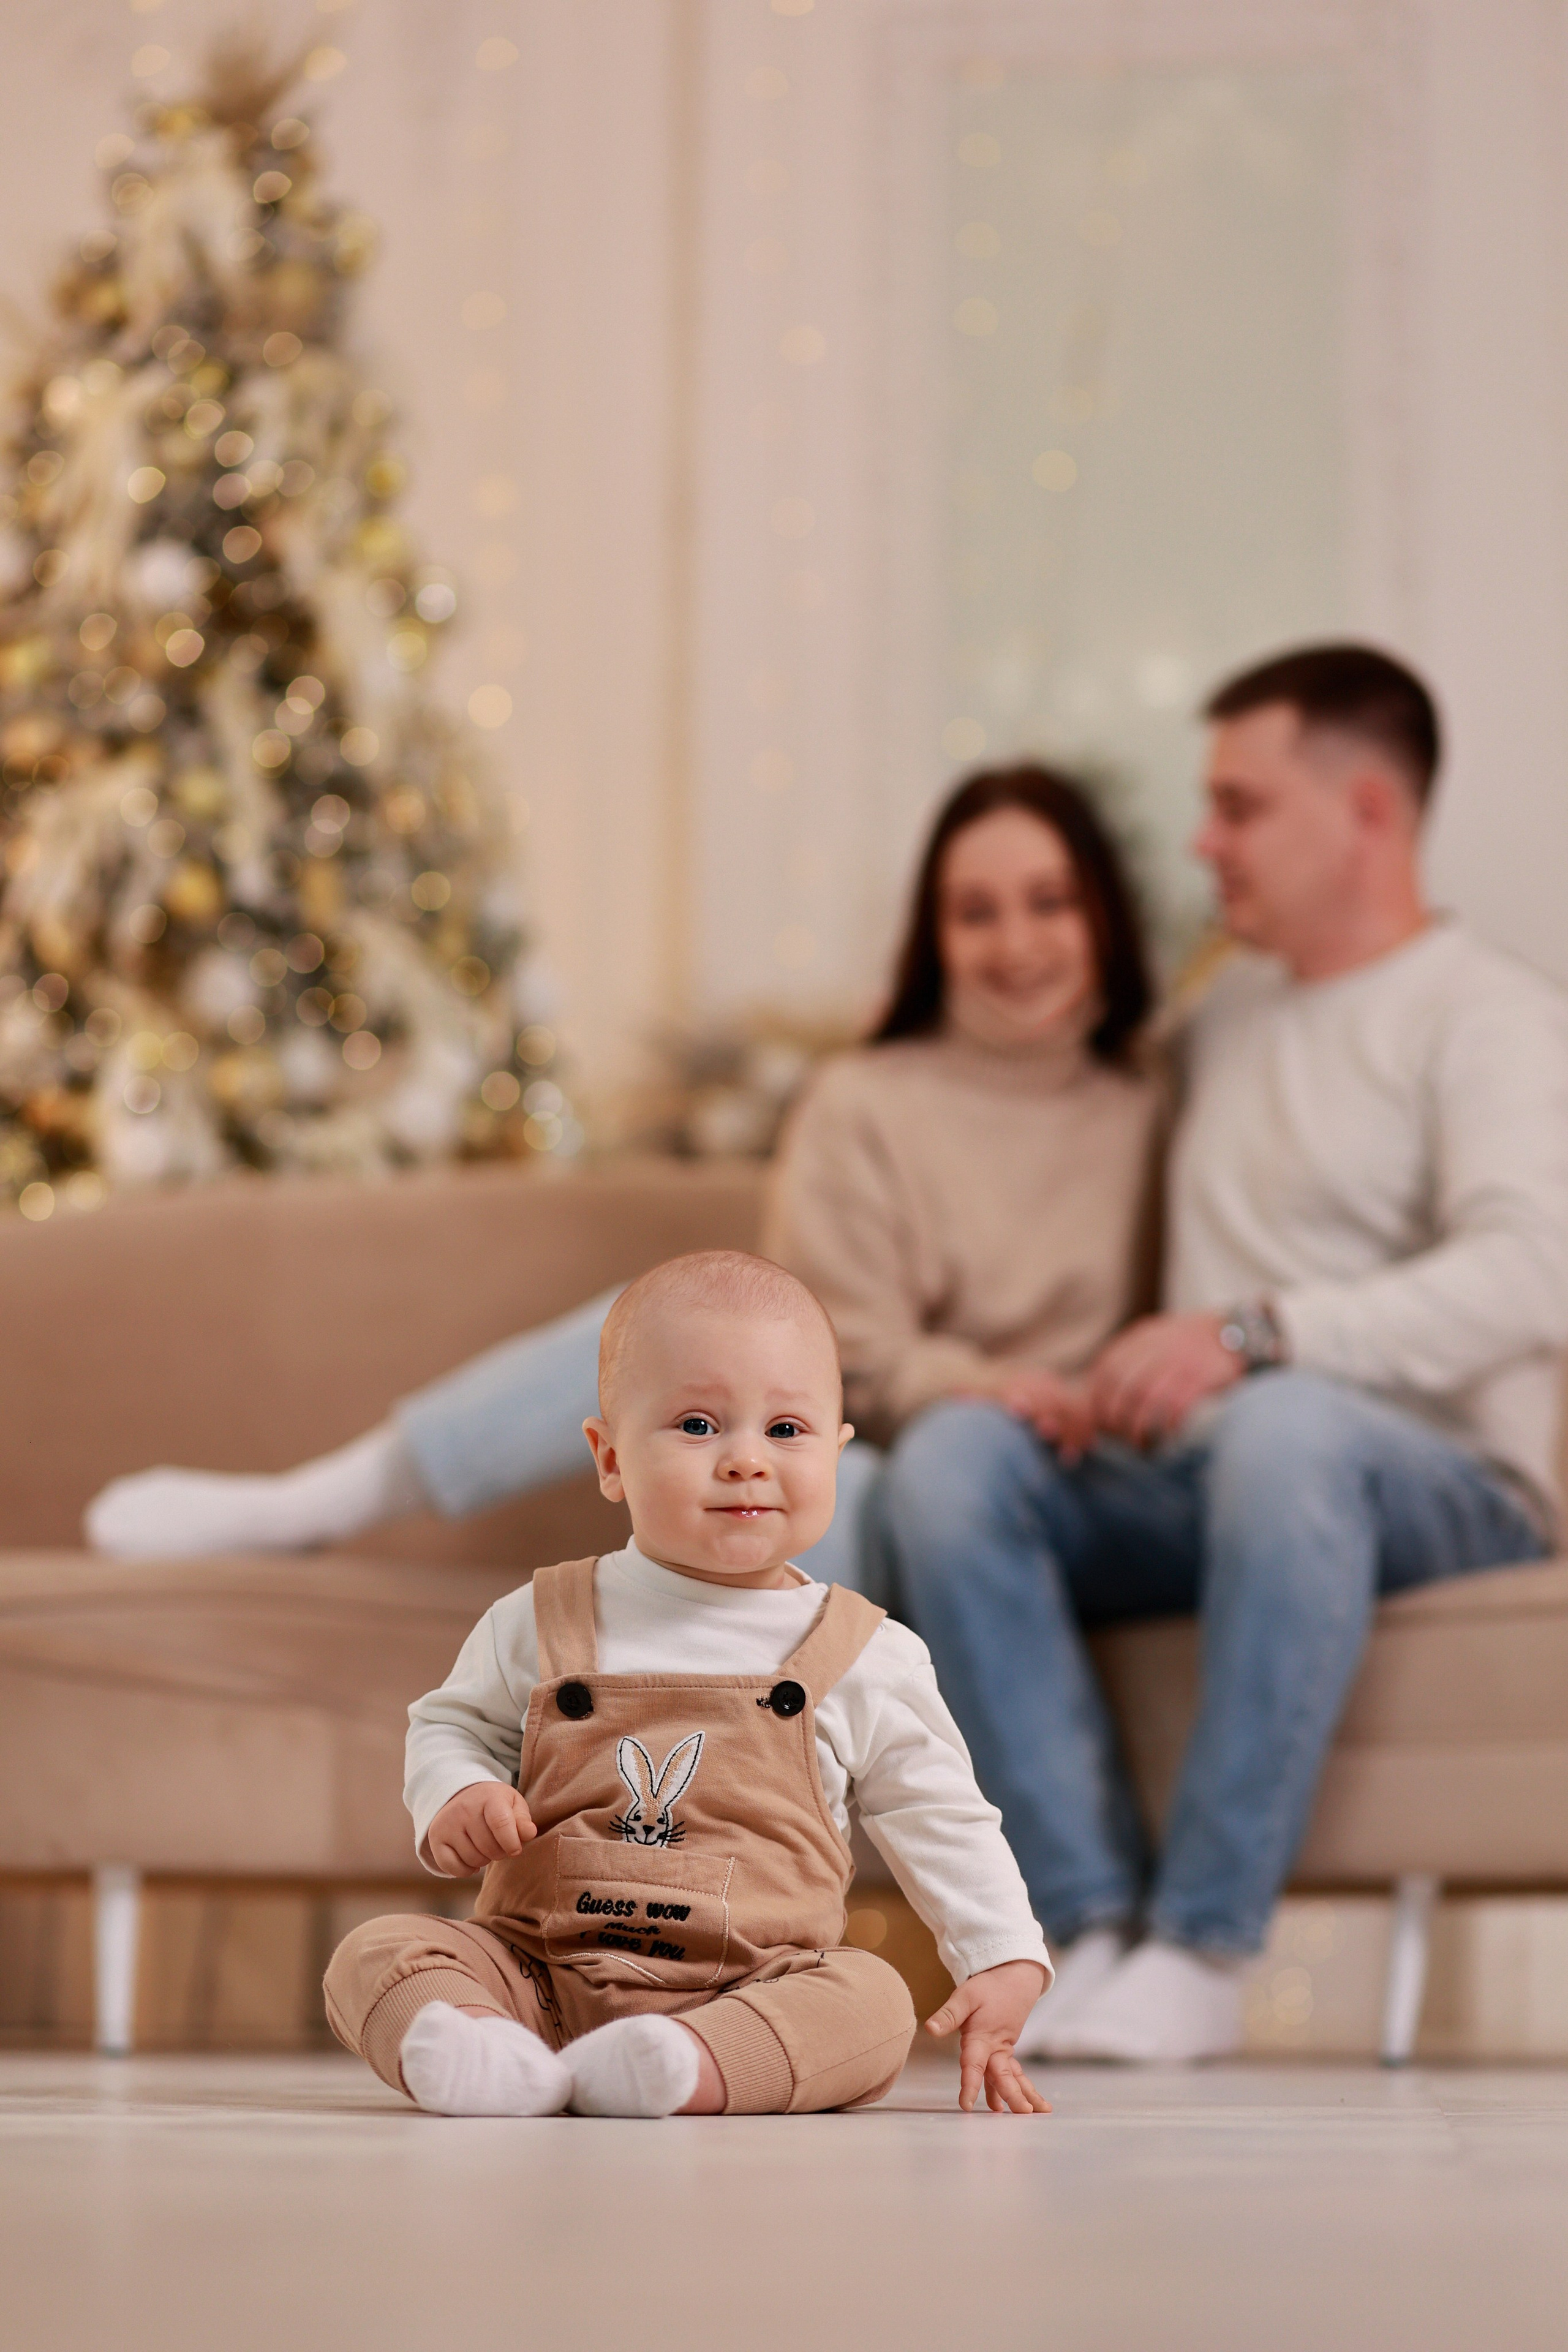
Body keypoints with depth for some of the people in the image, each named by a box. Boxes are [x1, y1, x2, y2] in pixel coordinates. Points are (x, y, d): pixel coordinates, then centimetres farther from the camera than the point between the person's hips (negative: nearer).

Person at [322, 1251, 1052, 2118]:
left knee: (872, 2000, -30)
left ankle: (683, 2068, -49)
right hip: (539, 1971, 1)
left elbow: (943, 1821, 14)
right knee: (376, 1953, -20)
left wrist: (1004, 1964, 6)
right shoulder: (540, 1626, 5)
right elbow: (453, 1725, 20)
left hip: (752, 1989, -1)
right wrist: (455, 1799, -2)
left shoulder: (864, 1660, 4)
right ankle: (472, 2050, -47)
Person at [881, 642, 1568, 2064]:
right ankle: (1094, 1926, -30)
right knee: (951, 1452, -22)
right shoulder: (1221, 1015, 23)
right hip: (1195, 1485, 6)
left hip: (1439, 1484, -6)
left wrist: (1255, 1334, -28)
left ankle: (1203, 1948, -35)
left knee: (1282, 1426, -40)